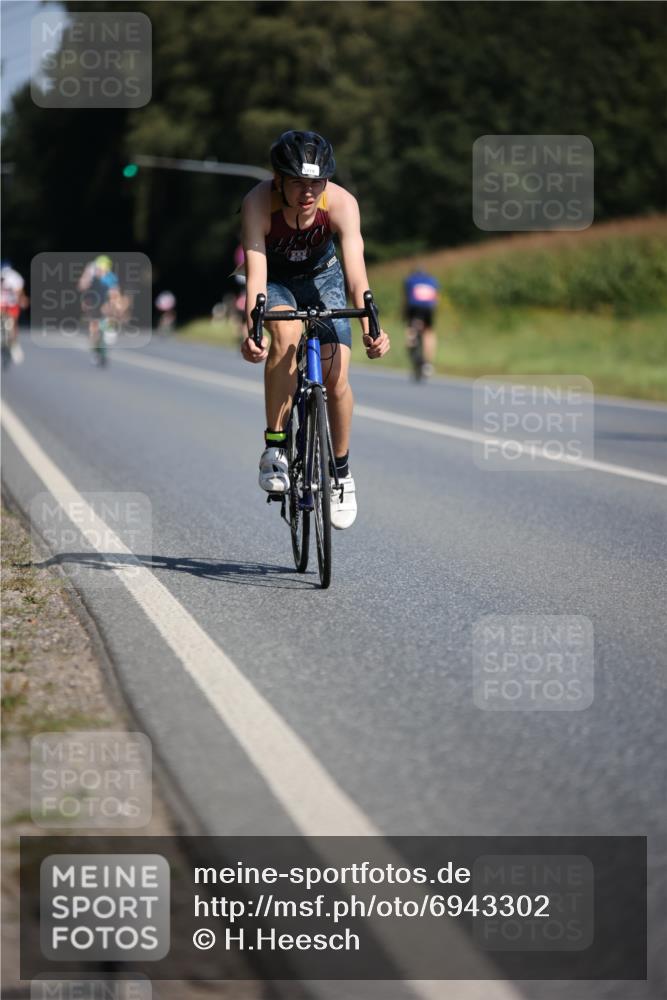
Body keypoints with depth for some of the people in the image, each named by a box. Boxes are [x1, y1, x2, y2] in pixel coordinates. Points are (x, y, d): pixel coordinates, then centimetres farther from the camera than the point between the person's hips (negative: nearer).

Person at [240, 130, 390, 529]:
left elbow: (356, 271, -38)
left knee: (336, 379, -12)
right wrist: (252, 331, -55)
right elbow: (255, 271, -40)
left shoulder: (342, 203, -30)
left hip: (322, 278, 1)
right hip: (275, 282, -1)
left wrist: (370, 329, -52)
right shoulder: (258, 203, -33)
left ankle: (342, 471, 13)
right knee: (286, 334, -34)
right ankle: (274, 448, -23)